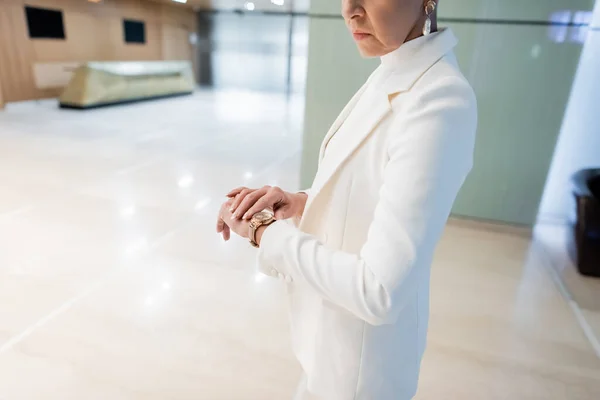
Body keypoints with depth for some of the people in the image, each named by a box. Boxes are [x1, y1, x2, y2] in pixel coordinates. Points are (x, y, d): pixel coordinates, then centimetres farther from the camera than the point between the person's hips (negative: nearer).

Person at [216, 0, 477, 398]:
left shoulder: (441, 103, -29)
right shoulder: (393, 76, -1)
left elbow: (378, 292, -30)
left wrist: (264, 231, -20)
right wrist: (301, 202, -8)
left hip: (361, 355, -7)